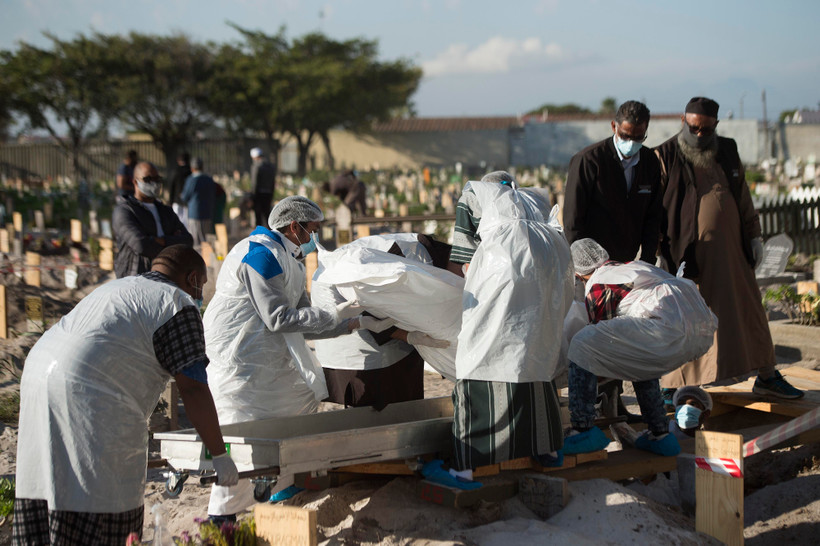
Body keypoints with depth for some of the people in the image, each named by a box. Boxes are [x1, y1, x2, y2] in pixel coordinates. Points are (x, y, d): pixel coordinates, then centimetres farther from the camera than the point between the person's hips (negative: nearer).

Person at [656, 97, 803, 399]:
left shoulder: (728, 150, 11)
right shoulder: (665, 157, -5)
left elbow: (743, 196, 18)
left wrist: (754, 235, 15)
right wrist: (657, 250, -11)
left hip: (731, 249, 5)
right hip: (688, 254, -5)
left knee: (749, 310, 12)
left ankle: (767, 376, 25)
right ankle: (671, 388, 11)